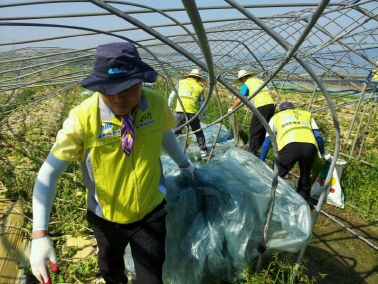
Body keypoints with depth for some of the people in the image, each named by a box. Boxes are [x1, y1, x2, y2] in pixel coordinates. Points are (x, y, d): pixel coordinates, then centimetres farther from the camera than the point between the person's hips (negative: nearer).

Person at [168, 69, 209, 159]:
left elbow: (171, 96, 12)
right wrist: (204, 114, 27)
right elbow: (202, 104, 11)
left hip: (180, 112, 0)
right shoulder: (200, 88, 11)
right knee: (198, 132, 16)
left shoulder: (181, 82, 12)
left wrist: (169, 107, 25)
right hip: (193, 113, 1)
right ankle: (203, 151, 20)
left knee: (175, 132, 5)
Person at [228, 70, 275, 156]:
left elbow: (239, 100, 3)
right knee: (264, 129, 18)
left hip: (261, 107, -7)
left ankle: (253, 153, -5)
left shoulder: (246, 84, 5)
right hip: (271, 104, 7)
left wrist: (231, 108, 16)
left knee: (254, 131, -3)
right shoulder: (260, 81, 24)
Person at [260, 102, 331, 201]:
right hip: (310, 146, 3)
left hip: (289, 146, -3)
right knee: (305, 179, 21)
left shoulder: (276, 117, 31)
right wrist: (324, 154, 41)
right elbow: (318, 137, 27)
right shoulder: (307, 114, 36)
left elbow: (266, 143, 29)